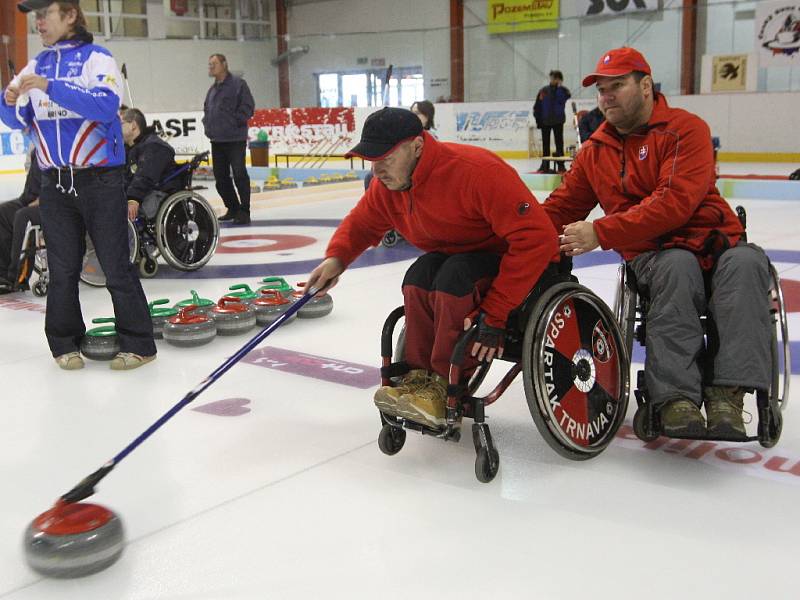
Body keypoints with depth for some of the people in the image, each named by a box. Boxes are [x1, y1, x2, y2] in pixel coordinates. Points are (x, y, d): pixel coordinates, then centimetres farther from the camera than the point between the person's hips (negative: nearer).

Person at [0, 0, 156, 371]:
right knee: (62, 270, 9)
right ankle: (65, 343, 20)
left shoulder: (96, 58, -4)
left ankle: (137, 344, 7)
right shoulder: (36, 66, 12)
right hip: (55, 183, 5)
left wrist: (52, 88, -27)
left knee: (116, 267, -1)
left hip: (100, 181, -5)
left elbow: (107, 106, -21)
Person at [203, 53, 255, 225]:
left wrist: (234, 122, -13)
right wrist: (208, 123, 12)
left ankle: (244, 211, -1)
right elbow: (206, 109, 28)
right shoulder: (212, 89, 17)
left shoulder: (238, 84, -6)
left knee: (239, 175, -8)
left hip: (235, 140, -8)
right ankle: (233, 208, 21)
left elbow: (248, 107, -12)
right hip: (216, 140, 8)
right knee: (221, 177, 10)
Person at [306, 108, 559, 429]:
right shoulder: (387, 185, -6)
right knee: (420, 275, -24)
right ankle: (420, 375, -16)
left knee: (454, 274, -33)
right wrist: (336, 258, -12)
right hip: (455, 256, 6)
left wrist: (495, 314, -33)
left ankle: (445, 386, -23)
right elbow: (361, 222, 12)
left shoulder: (477, 171, -31)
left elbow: (536, 238, -33)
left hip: (514, 264, -6)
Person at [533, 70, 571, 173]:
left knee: (559, 142, 0)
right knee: (545, 144, 7)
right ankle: (545, 165, 13)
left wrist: (559, 87, -13)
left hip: (558, 121, -1)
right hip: (545, 121, 1)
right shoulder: (543, 91, 0)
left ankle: (560, 164, 3)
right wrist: (538, 120, -1)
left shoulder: (562, 90, 2)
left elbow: (563, 98, -15)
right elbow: (537, 106, 2)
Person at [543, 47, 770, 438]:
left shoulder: (686, 129, -3)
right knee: (678, 266, -34)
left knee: (746, 262, -34)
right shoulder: (595, 150, 15)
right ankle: (676, 398, -42)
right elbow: (559, 209, 16)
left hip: (713, 242, -1)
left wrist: (601, 234, -21)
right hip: (652, 256, 1)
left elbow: (675, 203, -18)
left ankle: (726, 395, -41)